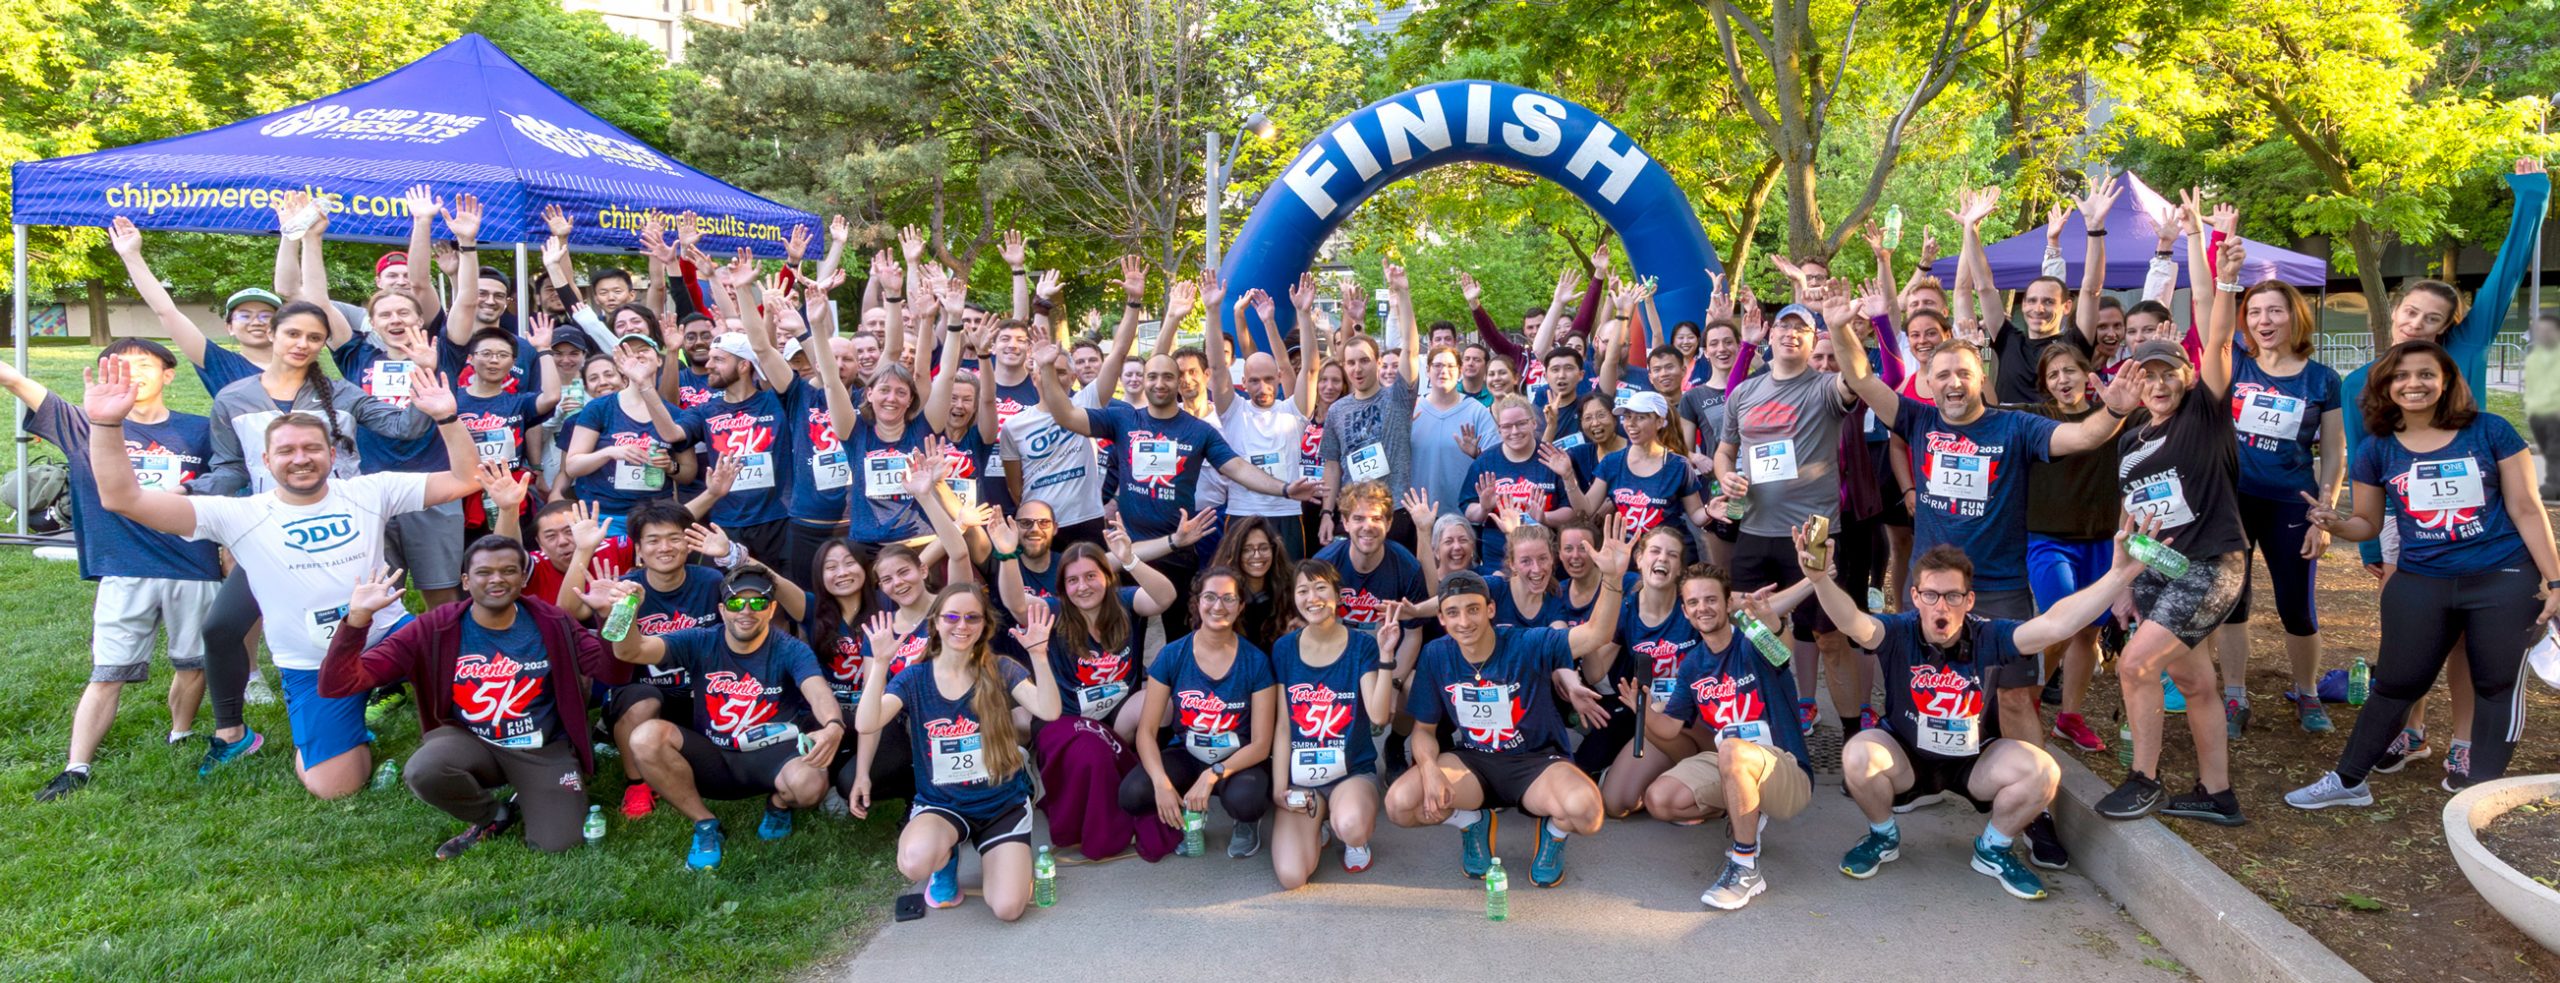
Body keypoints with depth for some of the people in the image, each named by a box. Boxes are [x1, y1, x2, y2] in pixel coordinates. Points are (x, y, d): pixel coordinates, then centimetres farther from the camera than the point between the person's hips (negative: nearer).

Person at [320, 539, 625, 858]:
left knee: (556, 844, -16)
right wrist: (357, 618, -34)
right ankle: (491, 816, 2)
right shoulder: (434, 629, -14)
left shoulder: (551, 623, -9)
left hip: (545, 749, 0)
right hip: (472, 743, 0)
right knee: (422, 772, -33)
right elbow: (337, 685, -17)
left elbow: (612, 671, -10)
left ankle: (525, 803, 22)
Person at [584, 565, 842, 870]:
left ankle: (778, 805, 7)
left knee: (811, 782, -36)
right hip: (711, 758, 2)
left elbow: (818, 692, -31)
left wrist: (833, 726, -56)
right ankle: (705, 825, -5)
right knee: (646, 737, -26)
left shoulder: (790, 651, -11)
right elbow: (630, 651, -19)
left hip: (770, 759, -2)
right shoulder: (700, 642, -6)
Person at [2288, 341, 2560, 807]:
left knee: (2497, 685, 8)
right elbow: (2368, 523, 9)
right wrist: (2336, 523, -14)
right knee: (2396, 683, 7)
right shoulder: (2377, 450, 1)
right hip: (2420, 584, 1)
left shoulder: (2491, 431, -4)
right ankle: (2348, 781, 16)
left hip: (2505, 582, -1)